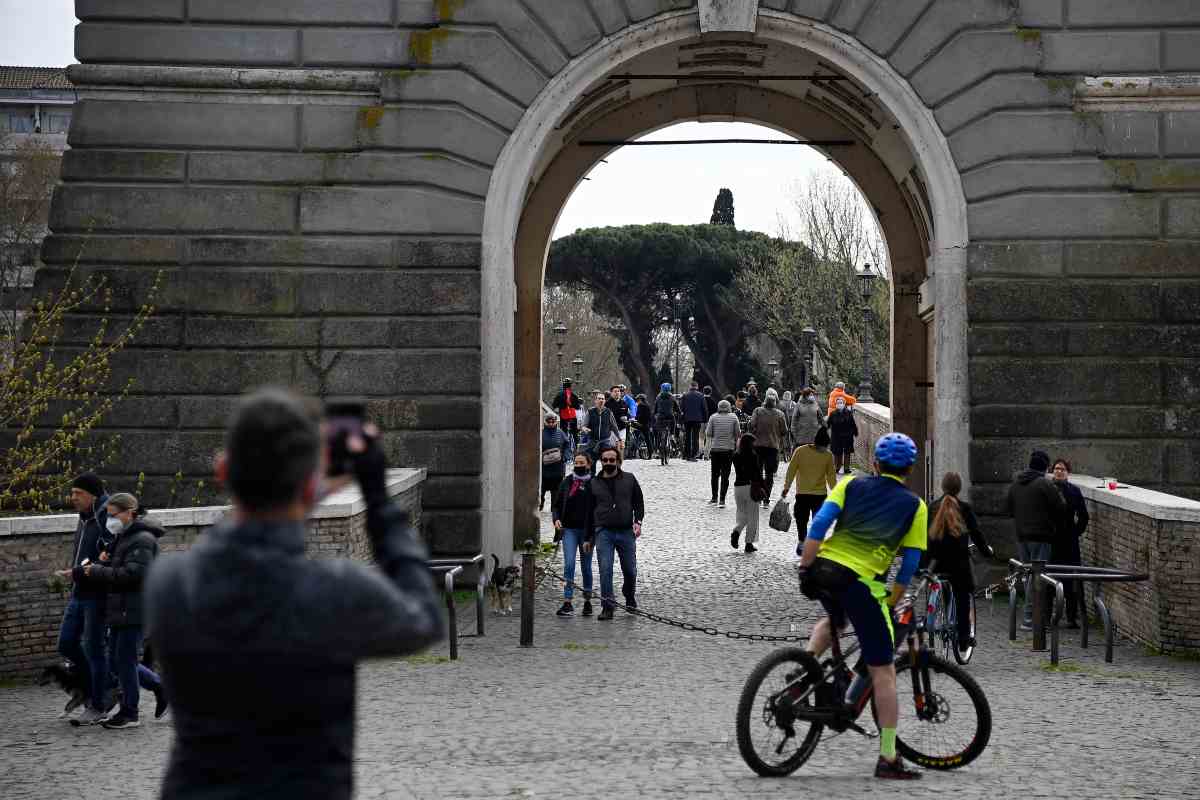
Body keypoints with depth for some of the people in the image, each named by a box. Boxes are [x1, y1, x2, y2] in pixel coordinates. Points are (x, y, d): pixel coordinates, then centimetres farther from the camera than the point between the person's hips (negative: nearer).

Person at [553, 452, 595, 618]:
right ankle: (567, 603, -13)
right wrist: (556, 519, -4)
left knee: (586, 566, 9)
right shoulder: (566, 482, 7)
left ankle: (587, 602, 21)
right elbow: (556, 504, 13)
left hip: (587, 530, -1)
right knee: (568, 564, -11)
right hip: (569, 529, 1)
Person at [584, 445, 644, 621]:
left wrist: (638, 521, -9)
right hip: (603, 532, 0)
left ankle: (630, 597, 34)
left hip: (626, 532, 0)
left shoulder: (629, 480, 8)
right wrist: (589, 538, 14)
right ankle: (607, 607, -5)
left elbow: (639, 502, 9)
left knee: (630, 570, 6)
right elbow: (589, 512, 15)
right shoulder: (595, 484, 10)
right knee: (605, 569, -10)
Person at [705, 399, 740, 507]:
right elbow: (738, 433, -2)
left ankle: (714, 497, 21)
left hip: (715, 449, 1)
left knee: (715, 474, 14)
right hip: (729, 449, -1)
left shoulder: (713, 417, -2)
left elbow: (708, 433, -4)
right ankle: (722, 499, -5)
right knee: (725, 475, 1)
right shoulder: (733, 417, -2)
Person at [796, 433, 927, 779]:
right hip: (861, 581, -3)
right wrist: (891, 605, 17)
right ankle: (888, 759, 6)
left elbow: (819, 524, 2)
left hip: (822, 568, 3)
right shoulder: (915, 506, 13)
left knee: (834, 620, 39)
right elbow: (909, 565, 8)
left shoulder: (852, 483, 16)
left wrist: (805, 569, 3)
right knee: (883, 672, 5)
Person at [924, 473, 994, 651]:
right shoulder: (964, 508, -5)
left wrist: (922, 563, 12)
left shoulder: (933, 508, 3)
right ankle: (964, 637, 4)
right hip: (960, 562, -2)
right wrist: (987, 550, 17)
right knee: (963, 598, 7)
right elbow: (976, 533, -1)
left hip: (939, 562, 3)